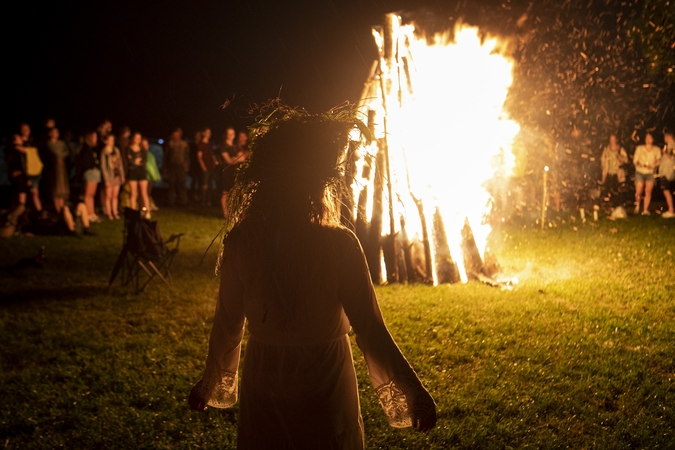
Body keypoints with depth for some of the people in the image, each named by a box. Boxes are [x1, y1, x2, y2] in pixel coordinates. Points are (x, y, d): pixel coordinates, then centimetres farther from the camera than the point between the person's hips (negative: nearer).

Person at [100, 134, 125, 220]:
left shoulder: (116, 150, 8)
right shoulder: (104, 152, -8)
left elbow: (120, 163, 12)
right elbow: (103, 166, -9)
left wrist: (122, 175, 8)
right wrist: (106, 179, -13)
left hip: (117, 175, 5)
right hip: (109, 175, -5)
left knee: (115, 196, 8)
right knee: (109, 196, 1)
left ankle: (115, 212, 13)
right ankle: (109, 213, 6)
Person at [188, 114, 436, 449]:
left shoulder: (240, 242, -11)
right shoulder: (339, 245, -21)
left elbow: (227, 326, -3)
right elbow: (371, 332, -19)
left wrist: (210, 384, 13)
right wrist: (416, 392, -8)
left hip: (262, 393, 3)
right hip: (325, 393, -2)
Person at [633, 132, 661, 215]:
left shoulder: (656, 149, 4)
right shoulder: (639, 148, 4)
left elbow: (658, 161, 1)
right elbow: (635, 160, 3)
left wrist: (653, 165, -19)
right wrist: (639, 164, -19)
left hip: (650, 173, 0)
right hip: (640, 172, 0)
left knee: (648, 192, -6)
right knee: (638, 192, -4)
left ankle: (645, 210, 0)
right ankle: (637, 205, 23)